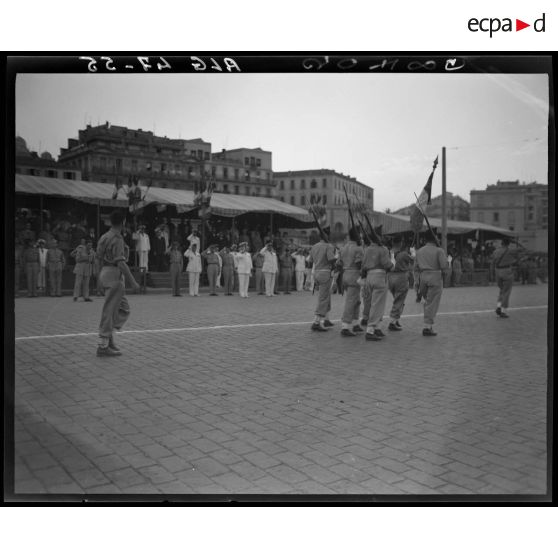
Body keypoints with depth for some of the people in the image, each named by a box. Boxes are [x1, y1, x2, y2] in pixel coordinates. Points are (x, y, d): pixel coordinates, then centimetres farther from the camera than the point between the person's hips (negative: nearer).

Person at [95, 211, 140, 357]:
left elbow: (98, 259, 18)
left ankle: (109, 336, 12)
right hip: (114, 275, -9)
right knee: (110, 311, -5)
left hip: (105, 273, 9)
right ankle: (103, 346, 0)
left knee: (124, 309, 16)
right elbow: (120, 263, -22)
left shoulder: (104, 237, 14)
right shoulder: (117, 239, -14)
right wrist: (133, 282, -20)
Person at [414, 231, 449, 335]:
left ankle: (428, 325, 14)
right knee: (432, 304, -2)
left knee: (428, 301, 17)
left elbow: (416, 266, 10)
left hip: (422, 277, 6)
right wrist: (444, 272, 7)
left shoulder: (419, 251, 11)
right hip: (435, 277, -5)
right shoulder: (439, 251, -7)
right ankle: (427, 327, -4)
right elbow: (444, 266, -11)